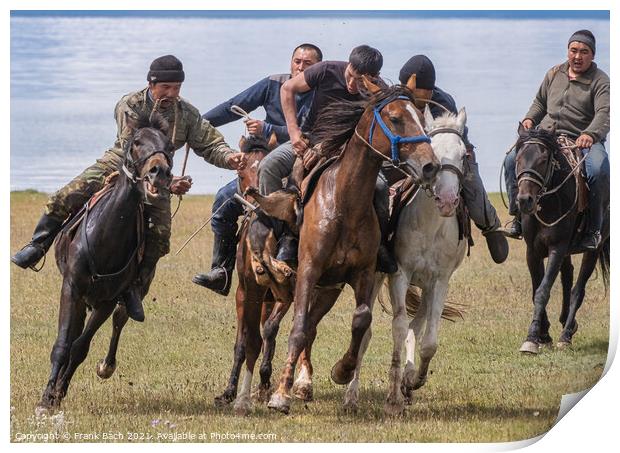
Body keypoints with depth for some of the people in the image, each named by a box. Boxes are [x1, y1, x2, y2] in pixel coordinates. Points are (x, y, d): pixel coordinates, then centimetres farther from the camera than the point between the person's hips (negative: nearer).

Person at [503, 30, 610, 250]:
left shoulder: (600, 82, -1)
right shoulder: (554, 74, 15)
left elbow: (604, 114, -16)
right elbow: (540, 102, 27)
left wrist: (590, 134, -35)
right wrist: (530, 119, 4)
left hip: (583, 141, -4)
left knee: (598, 170, -34)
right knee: (513, 159, -17)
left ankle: (592, 229, -22)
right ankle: (519, 217, -7)